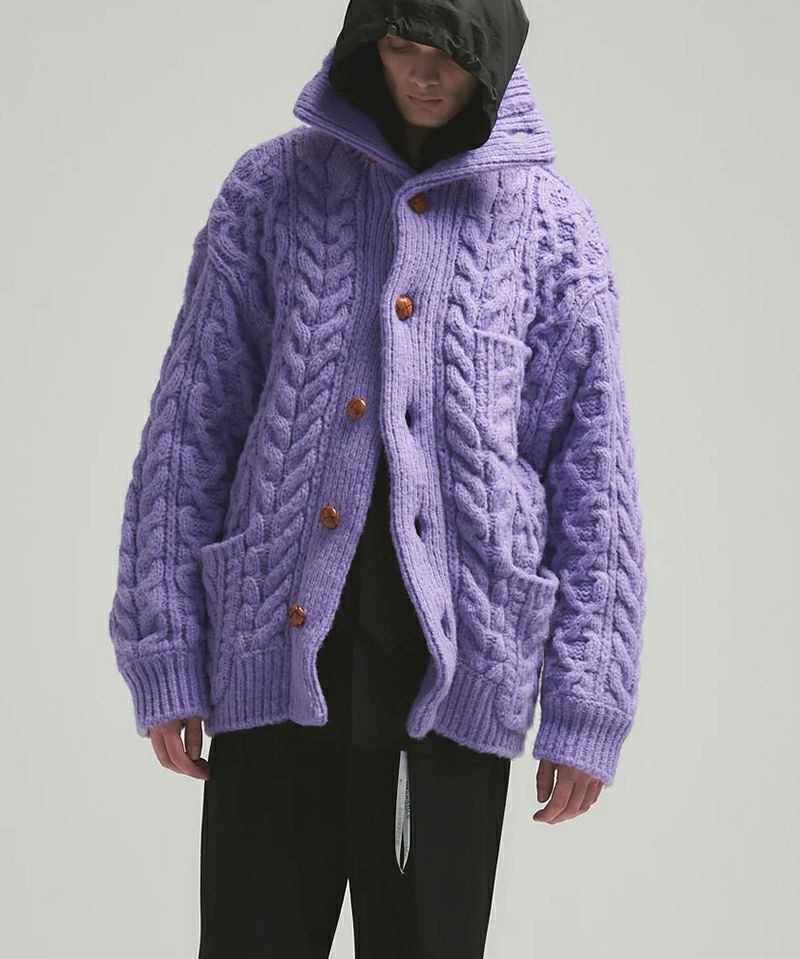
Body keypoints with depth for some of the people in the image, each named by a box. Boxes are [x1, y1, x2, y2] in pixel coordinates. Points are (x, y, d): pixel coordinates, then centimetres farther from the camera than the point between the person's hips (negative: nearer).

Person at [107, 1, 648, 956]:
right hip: (281, 655, 1)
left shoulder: (551, 225, 5)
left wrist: (587, 707, 0)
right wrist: (164, 656, -1)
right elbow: (191, 424, 5)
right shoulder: (271, 189, 7)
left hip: (454, 673, 0)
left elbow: (594, 472, 5)